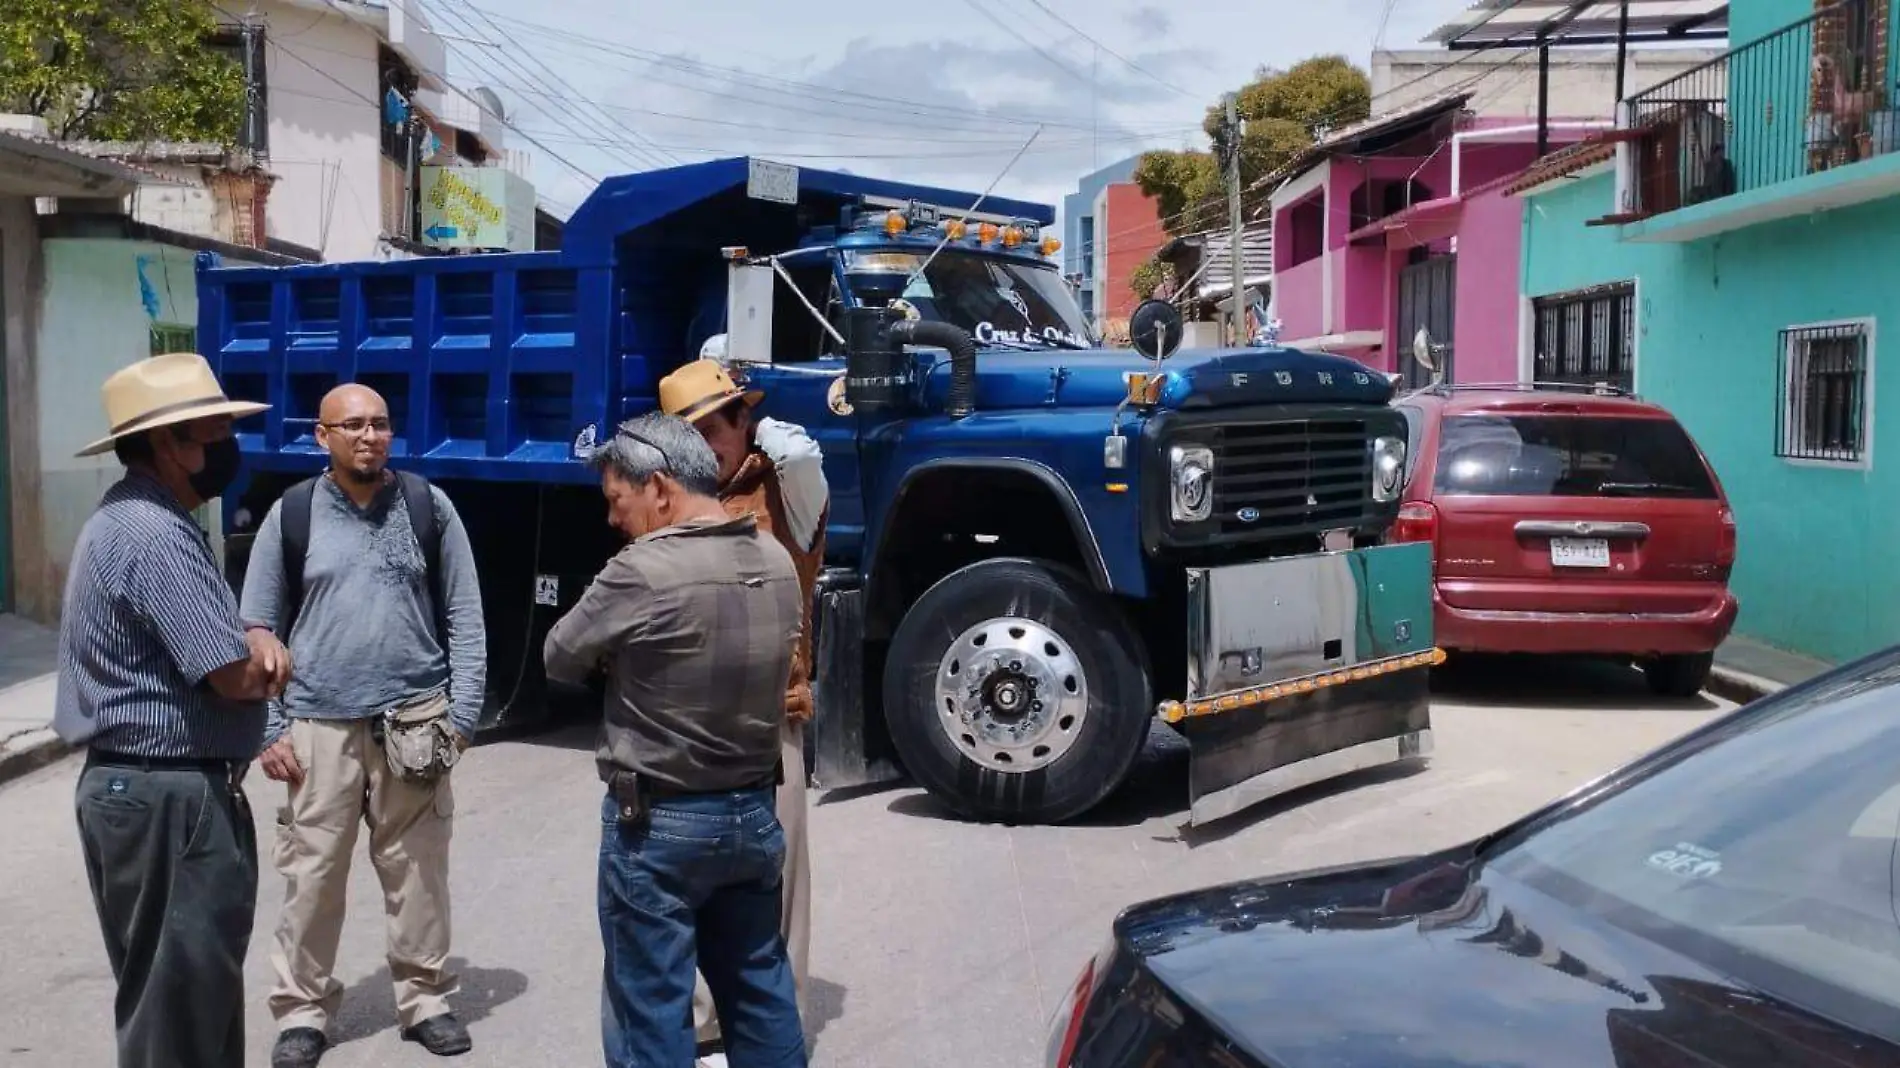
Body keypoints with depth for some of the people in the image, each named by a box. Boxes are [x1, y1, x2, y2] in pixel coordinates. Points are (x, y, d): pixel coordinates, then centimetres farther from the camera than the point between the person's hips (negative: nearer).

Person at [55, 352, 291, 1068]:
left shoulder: (137, 519, 13)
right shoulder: (154, 534, -21)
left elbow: (202, 637, 17)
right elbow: (238, 675, -23)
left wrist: (253, 639, -5)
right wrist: (260, 655, 0)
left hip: (140, 786, 11)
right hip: (172, 798, -11)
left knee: (191, 994, 21)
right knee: (180, 1007, 0)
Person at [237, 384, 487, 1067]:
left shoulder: (429, 506, 3)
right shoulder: (291, 515, 2)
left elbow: (464, 617, 5)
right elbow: (258, 629, 6)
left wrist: (462, 714, 0)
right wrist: (267, 730, 0)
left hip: (415, 724, 0)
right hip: (319, 727, 0)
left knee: (417, 873, 8)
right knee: (312, 875, 4)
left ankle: (425, 1001, 22)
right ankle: (302, 1011, 20)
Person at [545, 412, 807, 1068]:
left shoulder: (643, 572, -20)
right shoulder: (778, 562, 1)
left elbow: (561, 661, -8)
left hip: (659, 822, -7)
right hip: (754, 811, 7)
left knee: (651, 1012, 5)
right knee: (760, 990, 18)